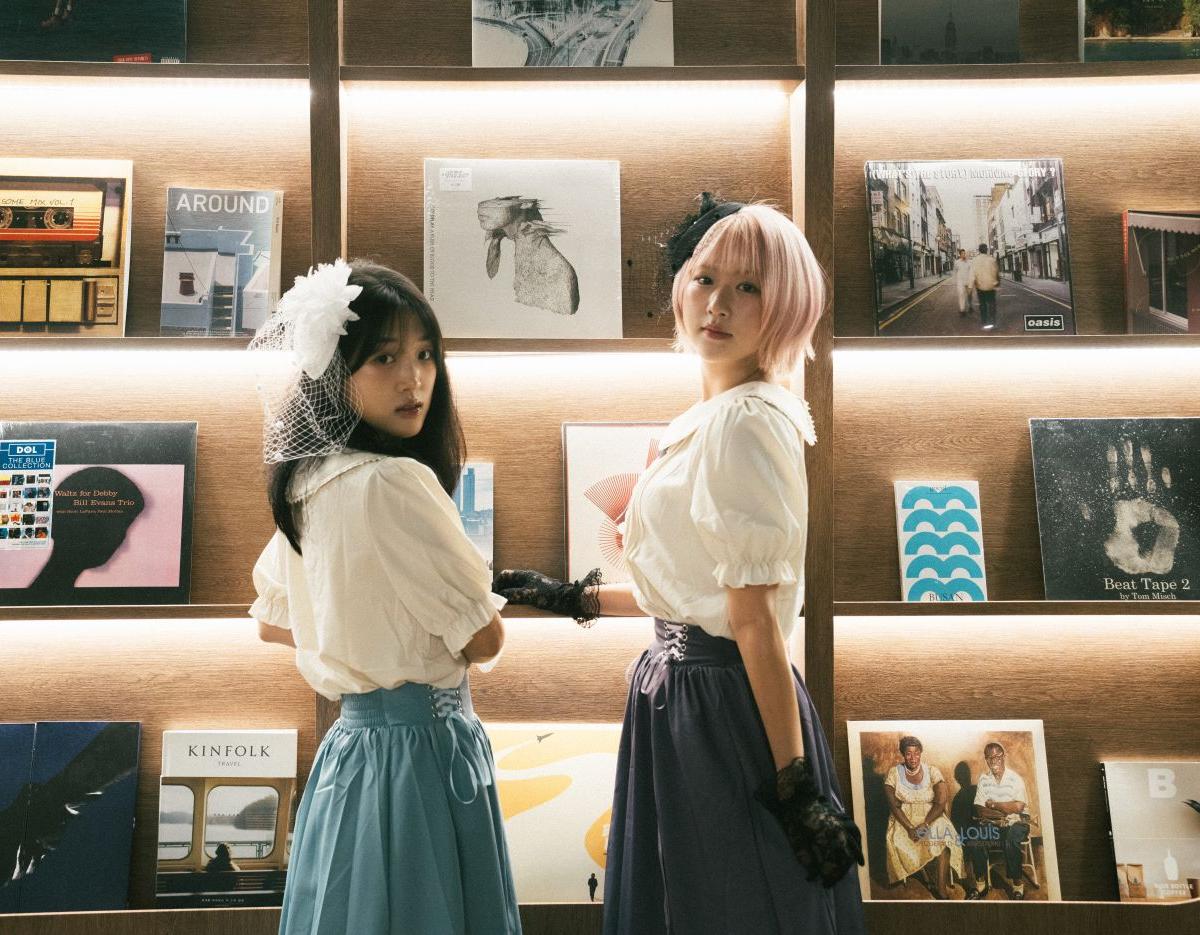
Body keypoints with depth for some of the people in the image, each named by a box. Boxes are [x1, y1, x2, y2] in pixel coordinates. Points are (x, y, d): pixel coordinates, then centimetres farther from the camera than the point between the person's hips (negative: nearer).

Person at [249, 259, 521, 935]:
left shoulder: (305, 483, 4)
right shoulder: (393, 481, -22)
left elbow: (272, 624, 17)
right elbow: (484, 640, -16)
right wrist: (481, 614, 6)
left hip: (349, 745, 9)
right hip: (420, 747, -9)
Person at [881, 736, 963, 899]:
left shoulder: (932, 771, -6)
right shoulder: (894, 773, -4)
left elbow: (941, 802, -11)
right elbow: (894, 805, -6)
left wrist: (924, 825, -22)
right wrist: (909, 827, -20)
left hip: (931, 816, -1)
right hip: (904, 818, 1)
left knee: (944, 835, -29)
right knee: (897, 840, -28)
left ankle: (941, 886, -23)